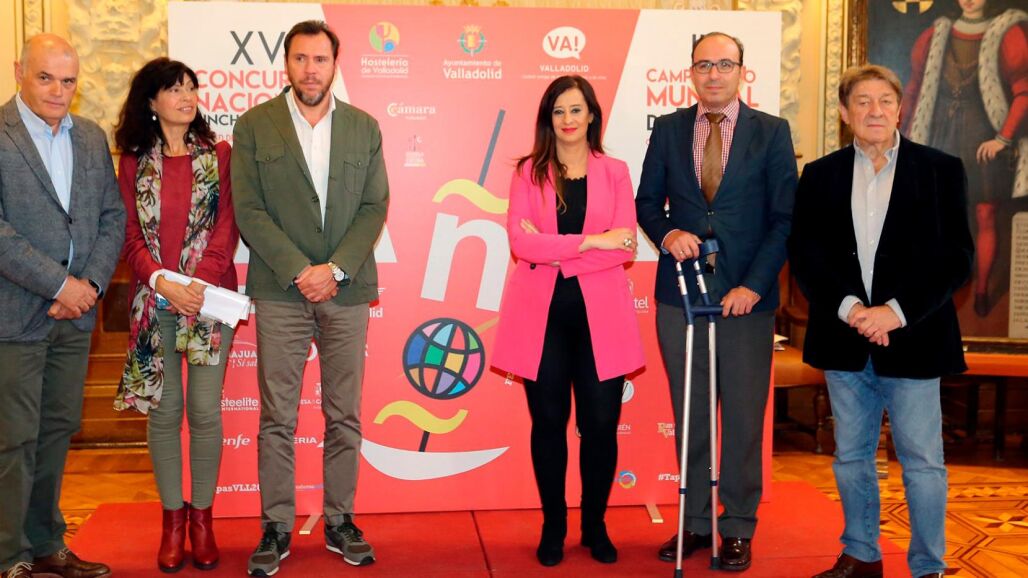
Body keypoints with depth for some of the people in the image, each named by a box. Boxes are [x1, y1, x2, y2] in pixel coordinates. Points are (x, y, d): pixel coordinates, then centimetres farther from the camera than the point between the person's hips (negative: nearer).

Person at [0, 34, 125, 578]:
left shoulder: (91, 138, 11)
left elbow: (113, 217, 10)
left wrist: (92, 283, -5)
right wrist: (59, 283, -16)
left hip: (74, 312, 6)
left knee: (58, 430, 14)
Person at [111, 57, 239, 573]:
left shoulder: (219, 155, 5)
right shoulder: (134, 163, 8)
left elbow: (227, 224, -2)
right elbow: (131, 233, 3)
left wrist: (200, 282, -14)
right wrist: (163, 281, -13)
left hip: (209, 297, -1)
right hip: (154, 300, 1)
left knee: (205, 409, -1)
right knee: (164, 410, 5)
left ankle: (202, 515, 13)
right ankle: (172, 515, 17)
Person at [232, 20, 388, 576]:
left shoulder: (364, 127, 8)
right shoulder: (254, 126, 3)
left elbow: (375, 206, 4)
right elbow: (248, 210, -3)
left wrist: (335, 269, -9)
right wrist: (299, 271, -11)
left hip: (347, 290, 2)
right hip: (280, 291, -1)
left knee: (344, 416, 7)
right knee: (277, 419, 3)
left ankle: (340, 520, 20)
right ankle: (276, 527, 15)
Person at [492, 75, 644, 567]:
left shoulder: (614, 173, 8)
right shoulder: (529, 172, 6)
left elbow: (626, 248, -2)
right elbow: (520, 242, -9)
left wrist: (555, 250, -11)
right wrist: (592, 240, -14)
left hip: (599, 314, 1)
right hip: (542, 314, 0)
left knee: (601, 423, 1)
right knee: (548, 422, 6)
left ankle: (595, 526, 20)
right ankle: (552, 527, 21)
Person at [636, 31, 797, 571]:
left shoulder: (771, 132, 1)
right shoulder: (668, 129, 7)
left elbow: (785, 217, -2)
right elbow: (647, 200, 11)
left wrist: (755, 285, -11)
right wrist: (667, 234, -11)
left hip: (746, 299, -2)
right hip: (679, 295, 2)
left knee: (744, 418, 5)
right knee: (689, 417, 9)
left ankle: (737, 528, 18)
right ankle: (695, 522, 22)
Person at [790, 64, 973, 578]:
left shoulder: (941, 170, 1)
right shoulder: (820, 175, 7)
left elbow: (956, 256, -5)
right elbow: (804, 253, 1)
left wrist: (897, 312, -15)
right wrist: (848, 307, -14)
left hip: (912, 340, -3)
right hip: (844, 340, 3)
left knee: (922, 461, 3)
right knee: (851, 457, 13)